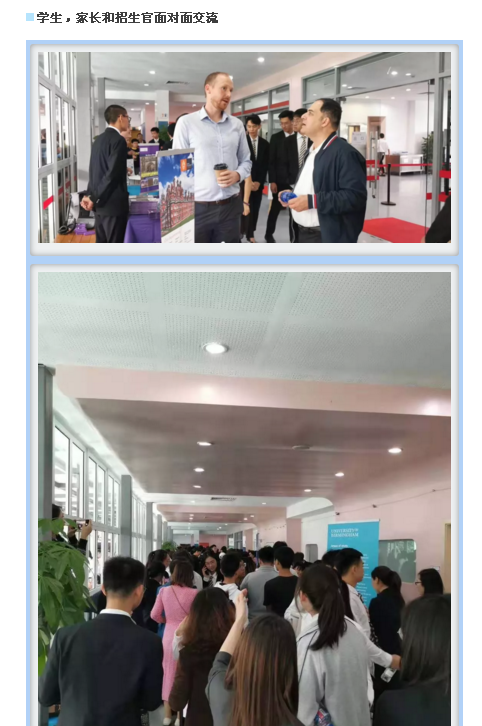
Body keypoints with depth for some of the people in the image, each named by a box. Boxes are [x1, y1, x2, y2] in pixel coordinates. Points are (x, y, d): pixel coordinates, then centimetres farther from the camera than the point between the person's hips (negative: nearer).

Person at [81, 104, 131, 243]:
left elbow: (95, 170, 14)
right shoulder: (118, 140, -13)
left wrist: (90, 195, 13)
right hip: (113, 204, -9)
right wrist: (94, 199, -14)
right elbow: (113, 173, -20)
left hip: (100, 204, 9)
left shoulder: (99, 139, 14)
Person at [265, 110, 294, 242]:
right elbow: (271, 161, -1)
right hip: (280, 180, -1)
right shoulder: (276, 138, 1)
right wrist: (272, 181, -8)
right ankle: (269, 234, 21)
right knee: (275, 209, 6)